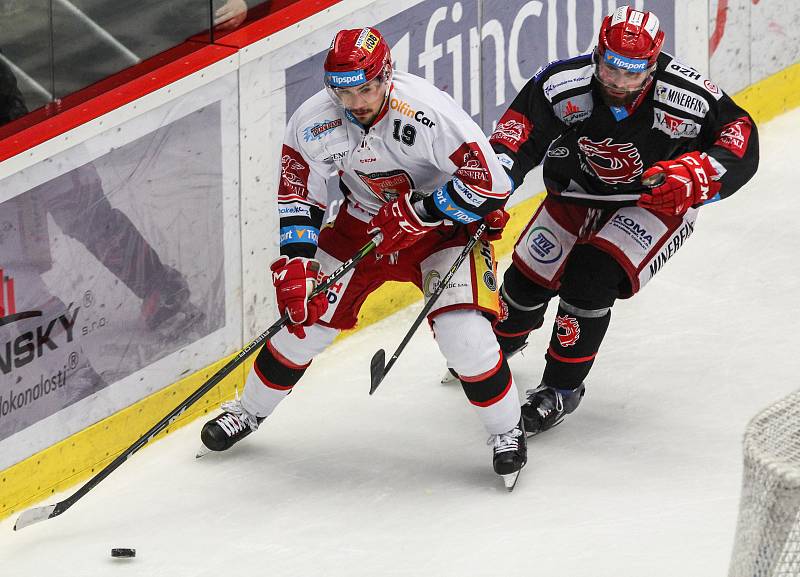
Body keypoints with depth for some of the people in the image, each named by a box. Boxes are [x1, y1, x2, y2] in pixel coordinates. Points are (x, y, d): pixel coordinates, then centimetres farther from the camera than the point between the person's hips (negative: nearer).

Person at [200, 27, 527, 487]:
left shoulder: (426, 113, -35)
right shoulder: (312, 123, -20)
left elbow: (491, 183, -33)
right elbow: (298, 197, -7)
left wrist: (416, 211, -32)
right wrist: (294, 264, -16)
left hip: (444, 223, -4)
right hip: (365, 221, 4)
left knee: (462, 331, -21)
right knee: (308, 315, 4)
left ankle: (507, 430, 2)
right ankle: (250, 410, 28)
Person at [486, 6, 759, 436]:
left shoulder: (685, 97, -33)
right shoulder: (564, 85, -29)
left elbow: (738, 136, -24)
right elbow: (523, 121, -18)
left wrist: (693, 177, -38)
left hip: (655, 200, -3)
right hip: (580, 190, 3)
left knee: (592, 277, -22)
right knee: (530, 276, 8)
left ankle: (562, 388, -2)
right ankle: (503, 339, 46)